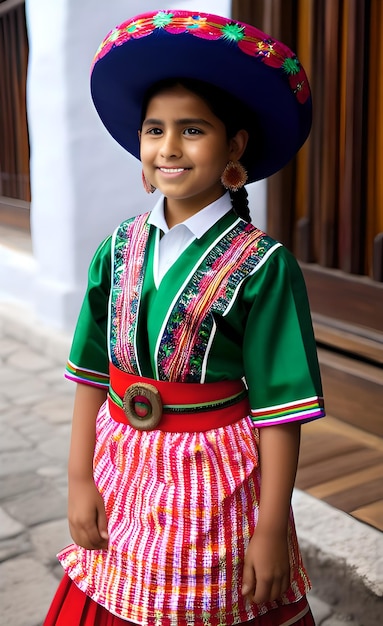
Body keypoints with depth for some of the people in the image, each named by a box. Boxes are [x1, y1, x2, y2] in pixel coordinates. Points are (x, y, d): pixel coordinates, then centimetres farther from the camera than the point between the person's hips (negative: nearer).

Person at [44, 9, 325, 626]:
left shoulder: (262, 266, -14)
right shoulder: (118, 251, 0)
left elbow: (279, 407, -13)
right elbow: (92, 375, 4)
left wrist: (271, 527, -11)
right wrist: (80, 480, 3)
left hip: (216, 482, -4)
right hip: (123, 477, 4)